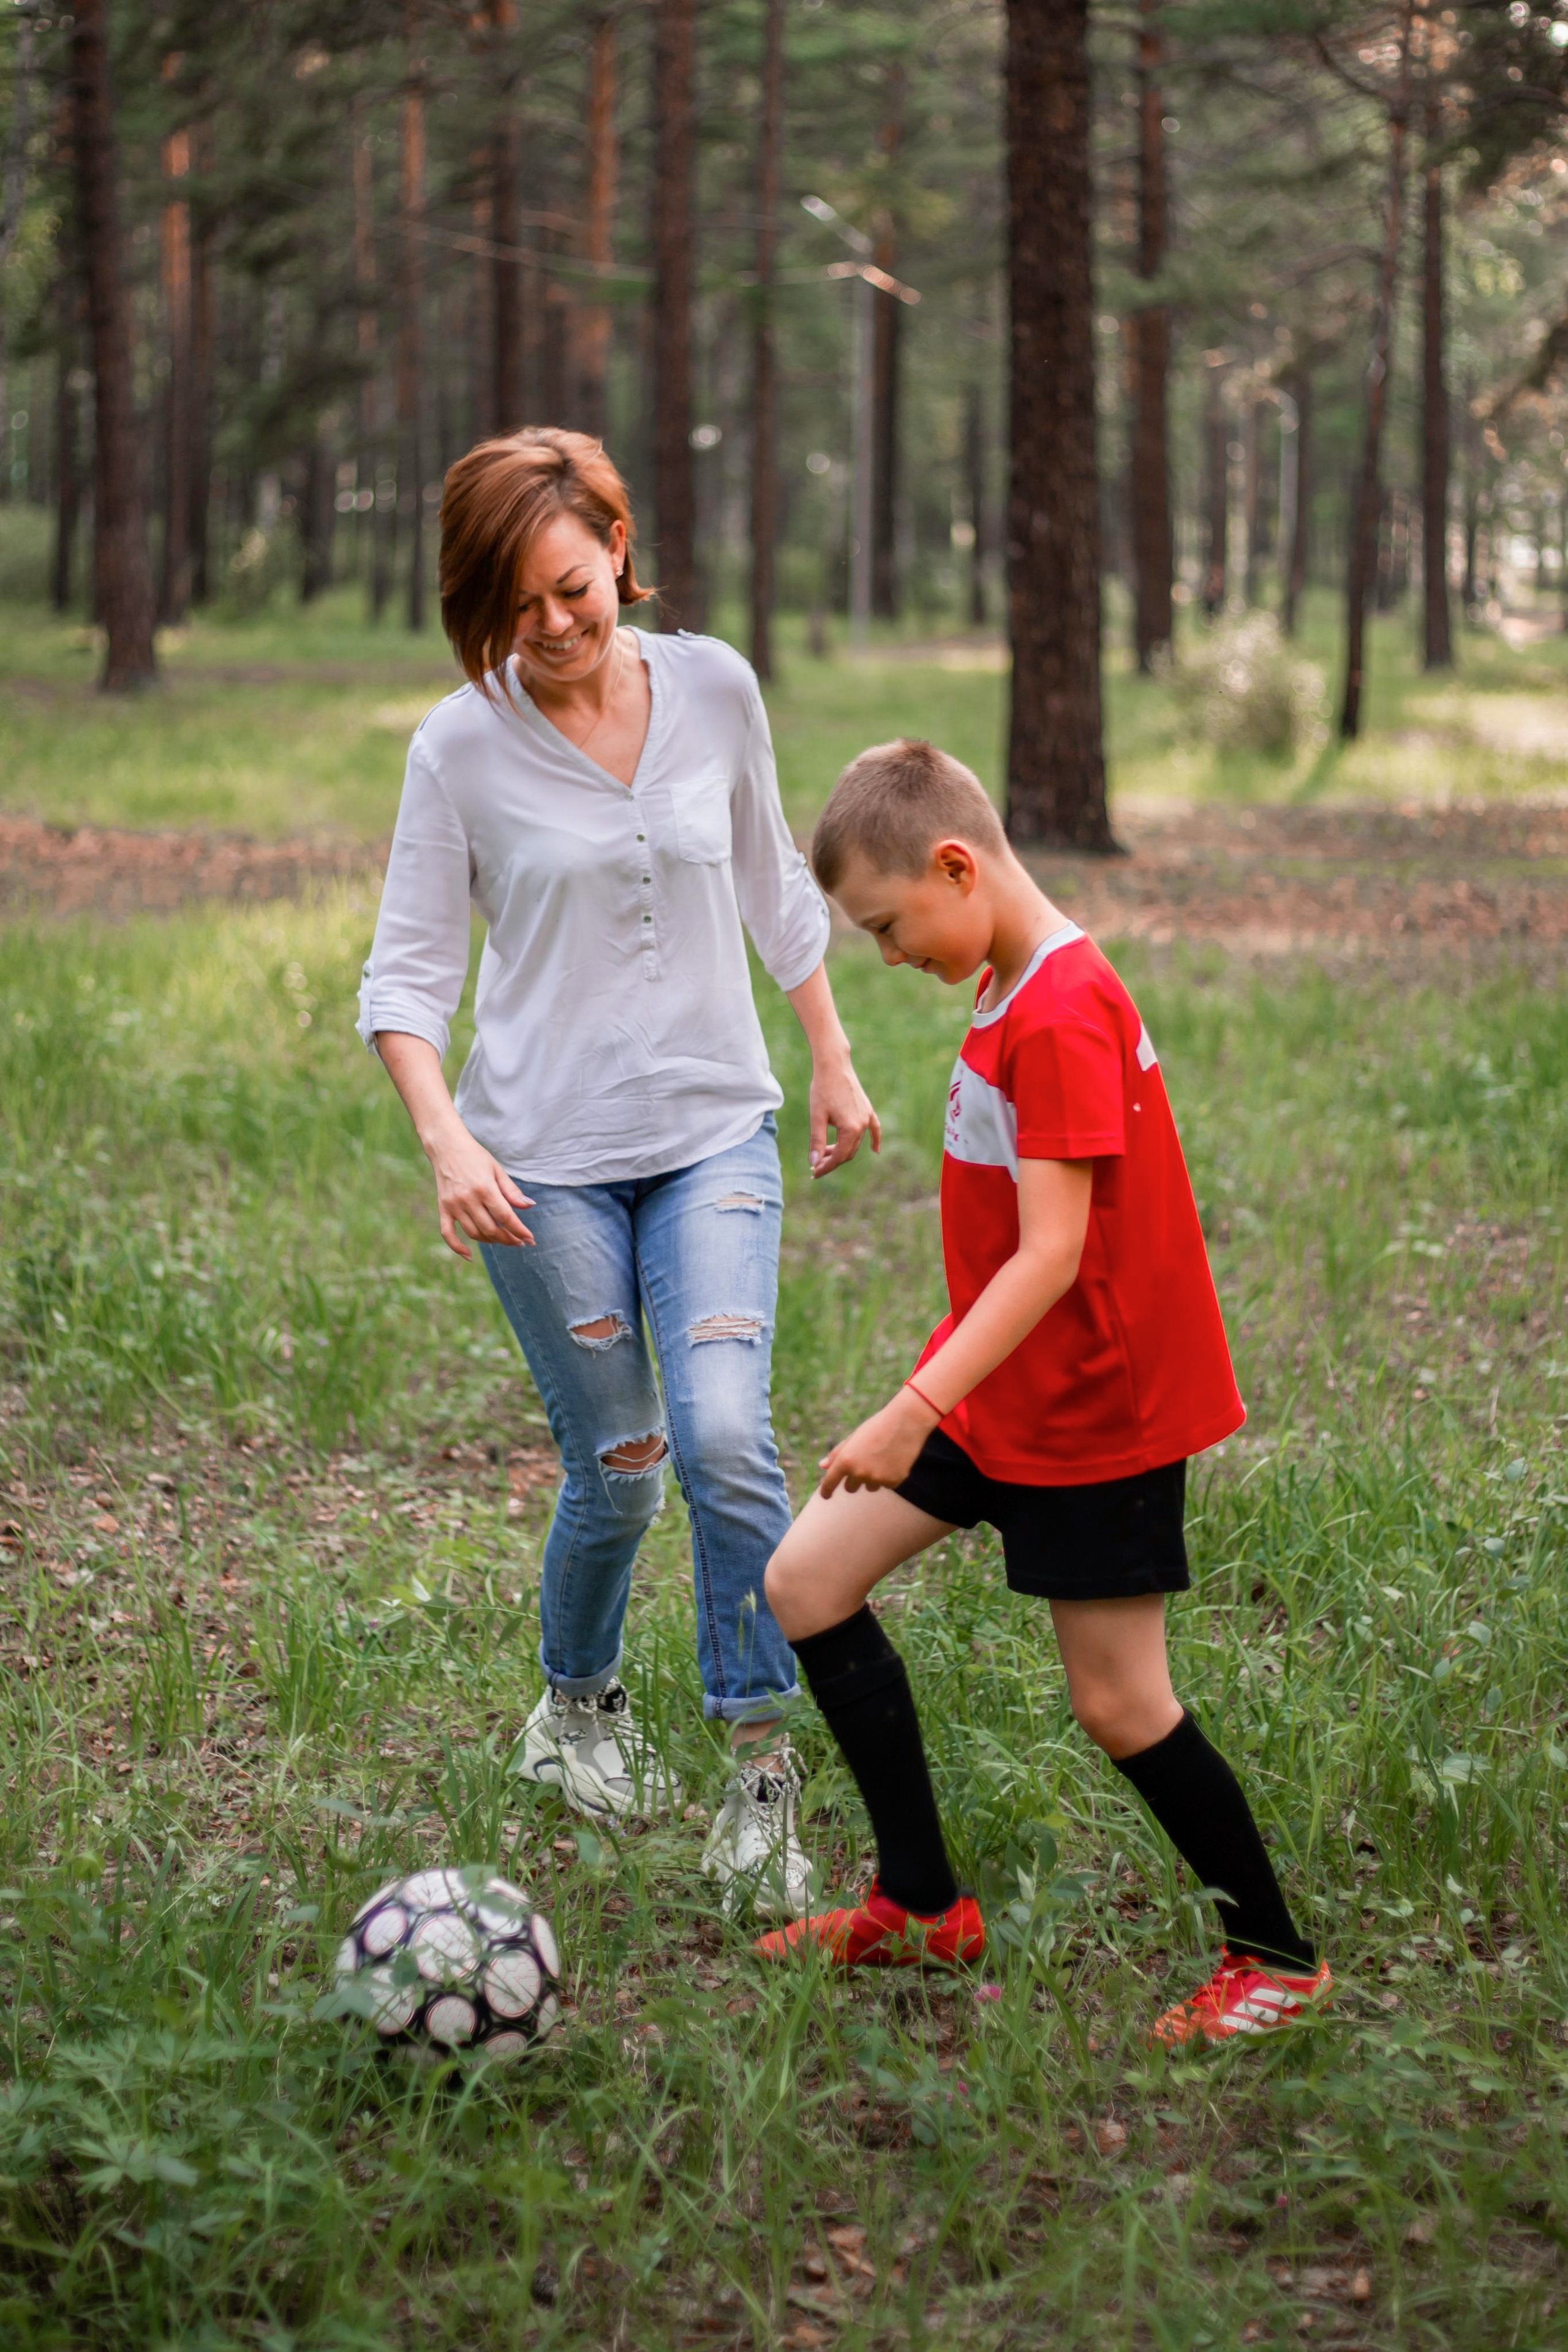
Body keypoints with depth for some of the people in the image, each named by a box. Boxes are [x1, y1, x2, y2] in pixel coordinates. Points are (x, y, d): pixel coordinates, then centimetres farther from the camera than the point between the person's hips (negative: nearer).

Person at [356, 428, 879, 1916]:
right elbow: (406, 972, -6)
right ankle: (575, 1711, 32)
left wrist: (832, 1061, 20)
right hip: (542, 1158, -1)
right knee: (618, 1470, 3)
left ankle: (761, 1775, -6)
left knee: (725, 1435, -16)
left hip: (714, 1133, 2)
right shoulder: (461, 748, -8)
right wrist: (446, 1141, -20)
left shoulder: (713, 690, 0)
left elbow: (773, 884, 15)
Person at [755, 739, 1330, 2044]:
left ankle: (1278, 1958, 17)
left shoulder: (1064, 1016, -23)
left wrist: (914, 1411, -31)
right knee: (805, 1581, 5)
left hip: (1097, 1406, -10)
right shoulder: (1014, 989, 7)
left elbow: (1051, 1255, -28)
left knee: (1120, 1702, -2)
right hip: (1001, 1390, 10)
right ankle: (924, 1906, 14)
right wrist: (931, 1399, 21)